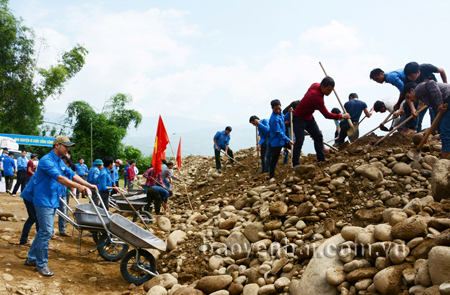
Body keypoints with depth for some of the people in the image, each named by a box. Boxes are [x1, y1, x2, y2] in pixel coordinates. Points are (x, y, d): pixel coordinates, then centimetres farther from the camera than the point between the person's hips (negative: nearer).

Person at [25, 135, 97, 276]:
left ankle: (31, 258, 28)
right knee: (46, 232, -6)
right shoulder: (46, 160, -18)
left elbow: (72, 175, 8)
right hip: (43, 201, -9)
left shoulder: (60, 162, 12)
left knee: (44, 231, 16)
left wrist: (89, 185, -1)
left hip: (52, 201, 9)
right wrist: (78, 186, -34)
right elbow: (60, 178, -29)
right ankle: (41, 264, 6)